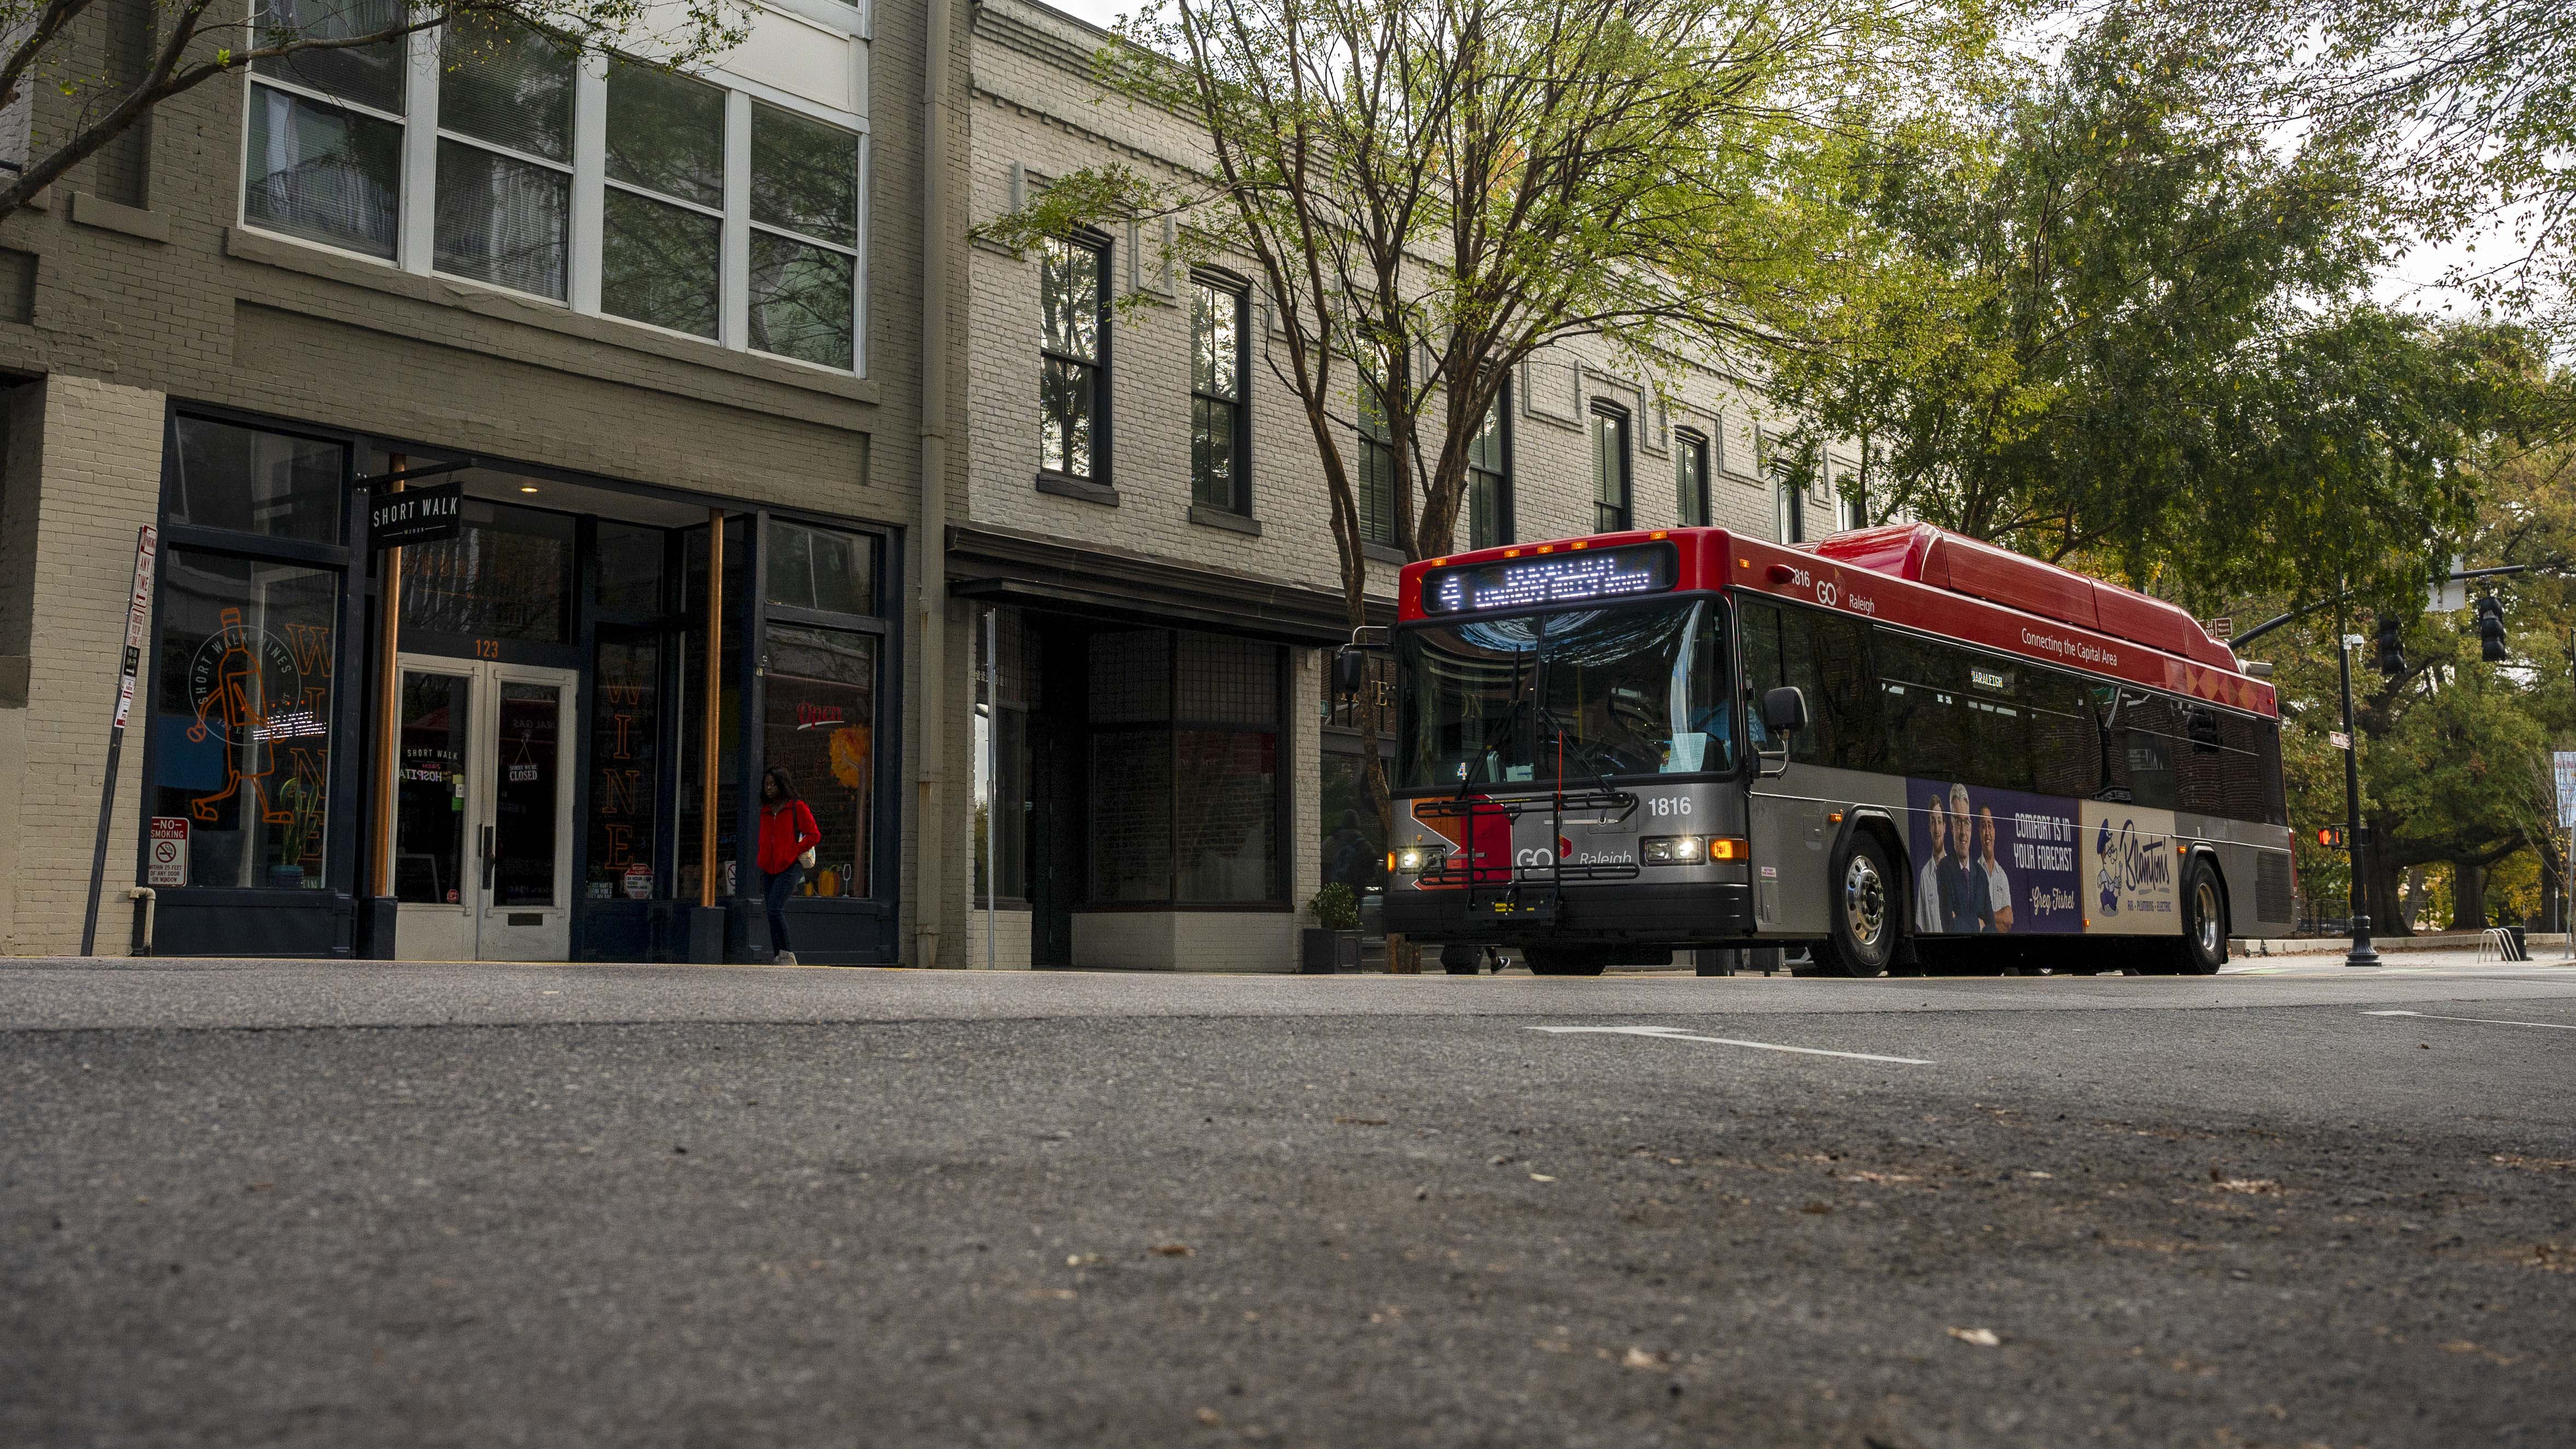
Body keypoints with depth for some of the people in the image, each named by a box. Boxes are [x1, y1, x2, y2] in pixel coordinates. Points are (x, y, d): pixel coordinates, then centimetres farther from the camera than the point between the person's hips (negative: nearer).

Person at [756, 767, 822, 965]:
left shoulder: (797, 807, -1)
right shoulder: (765, 810, 17)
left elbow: (814, 835, -3)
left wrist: (795, 852, -9)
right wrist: (761, 864, 14)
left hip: (790, 867, -7)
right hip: (770, 870, 7)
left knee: (775, 910, -19)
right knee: (774, 913, 4)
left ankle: (787, 955, -13)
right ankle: (779, 957, 8)